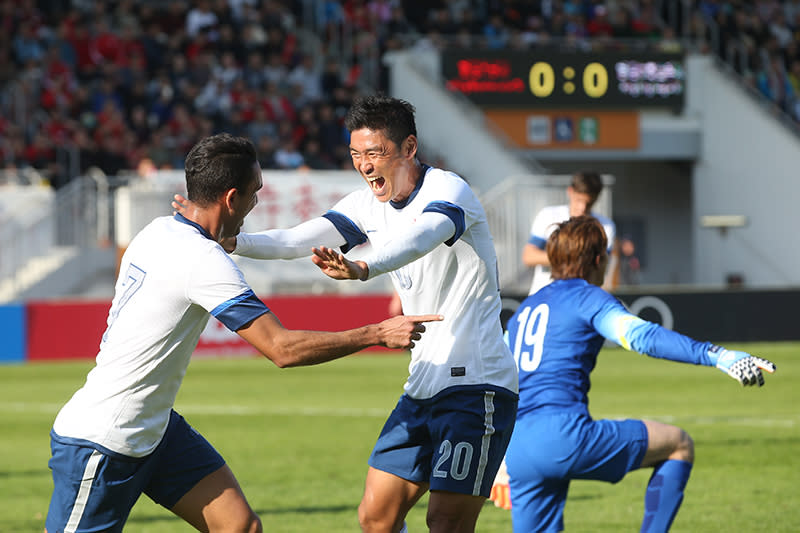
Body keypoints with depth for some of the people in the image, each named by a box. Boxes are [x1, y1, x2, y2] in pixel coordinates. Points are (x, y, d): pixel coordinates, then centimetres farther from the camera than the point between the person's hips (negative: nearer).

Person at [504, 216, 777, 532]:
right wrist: (717, 356, -26)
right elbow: (644, 337, -16)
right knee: (680, 445, 7)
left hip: (515, 451, 7)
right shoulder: (588, 298, 2)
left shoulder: (523, 310, 25)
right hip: (565, 435, -7)